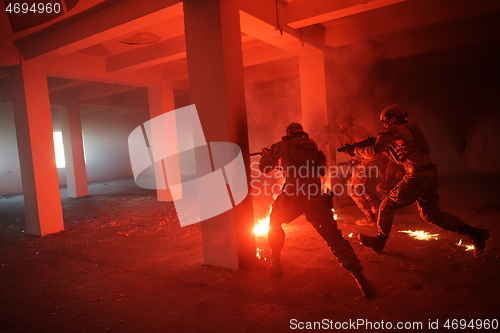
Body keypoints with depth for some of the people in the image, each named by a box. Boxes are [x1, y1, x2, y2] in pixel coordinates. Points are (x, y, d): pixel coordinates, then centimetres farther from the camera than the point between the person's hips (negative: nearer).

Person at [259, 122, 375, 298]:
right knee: (334, 236, 3)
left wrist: (265, 155, 43)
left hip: (292, 194, -2)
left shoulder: (283, 145, 12)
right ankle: (361, 279, -9)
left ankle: (276, 264, 28)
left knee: (274, 224, 26)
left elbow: (265, 168, 20)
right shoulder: (312, 145, 20)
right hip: (315, 195, 2)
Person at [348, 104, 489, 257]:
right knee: (431, 213, 17)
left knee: (387, 206, 5)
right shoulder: (410, 129, 21)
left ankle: (380, 241, 17)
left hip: (417, 176, -9)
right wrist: (384, 147, 20)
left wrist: (354, 149, 1)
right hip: (430, 175, 9)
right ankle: (476, 234, 18)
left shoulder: (393, 130, -6)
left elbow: (374, 151, -13)